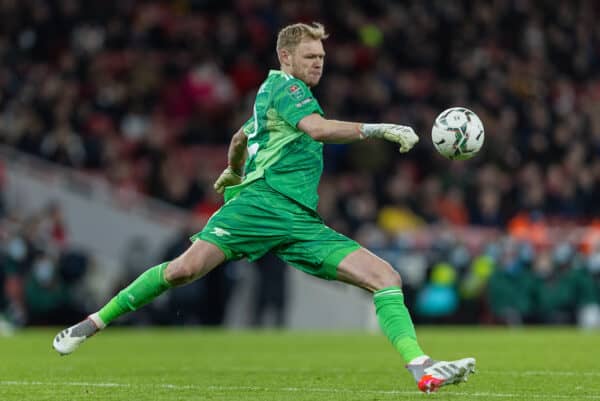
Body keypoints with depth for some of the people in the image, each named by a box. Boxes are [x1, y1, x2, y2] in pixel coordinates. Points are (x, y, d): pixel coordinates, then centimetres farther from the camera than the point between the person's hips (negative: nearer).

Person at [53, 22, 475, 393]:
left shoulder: (273, 94, 28)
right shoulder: (284, 86, 1)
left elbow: (241, 136, 46)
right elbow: (319, 129, -19)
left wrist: (234, 171, 65)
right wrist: (381, 129, -21)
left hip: (302, 220, 8)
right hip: (261, 200, -8)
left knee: (386, 275, -8)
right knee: (187, 267, -25)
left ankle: (422, 367, -19)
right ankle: (96, 321, -7)